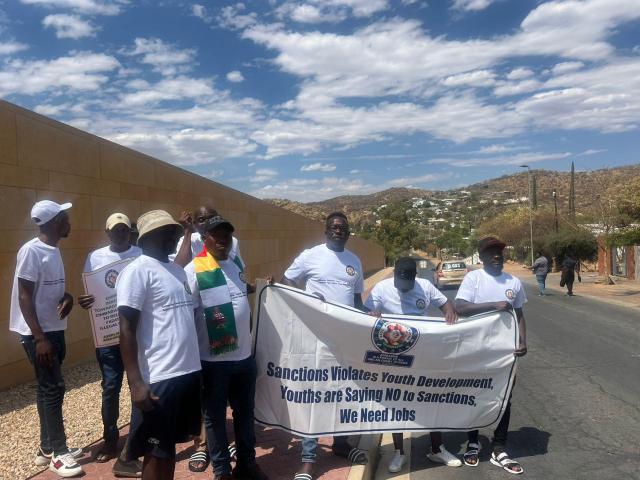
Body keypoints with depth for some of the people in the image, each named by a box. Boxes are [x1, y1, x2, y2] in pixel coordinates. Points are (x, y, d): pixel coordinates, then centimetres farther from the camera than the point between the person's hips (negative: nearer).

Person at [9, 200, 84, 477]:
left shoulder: (53, 250, 9)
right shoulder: (31, 251, -17)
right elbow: (24, 297, -18)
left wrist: (67, 296, -4)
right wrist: (39, 338, -20)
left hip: (55, 329, 9)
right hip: (37, 333, -9)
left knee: (48, 389, 14)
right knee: (53, 389, -3)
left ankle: (47, 448, 25)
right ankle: (58, 453, 8)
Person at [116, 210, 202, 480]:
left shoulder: (178, 270, 13)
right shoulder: (137, 271, -11)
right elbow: (127, 330, -15)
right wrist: (136, 383, -20)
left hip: (189, 371, 7)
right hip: (159, 378, -7)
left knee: (171, 444, 20)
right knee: (156, 452, 7)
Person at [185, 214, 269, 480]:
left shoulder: (236, 261, 6)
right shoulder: (194, 270, -14)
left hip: (244, 354, 6)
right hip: (213, 358, -6)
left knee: (245, 411, 19)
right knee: (215, 416, 11)